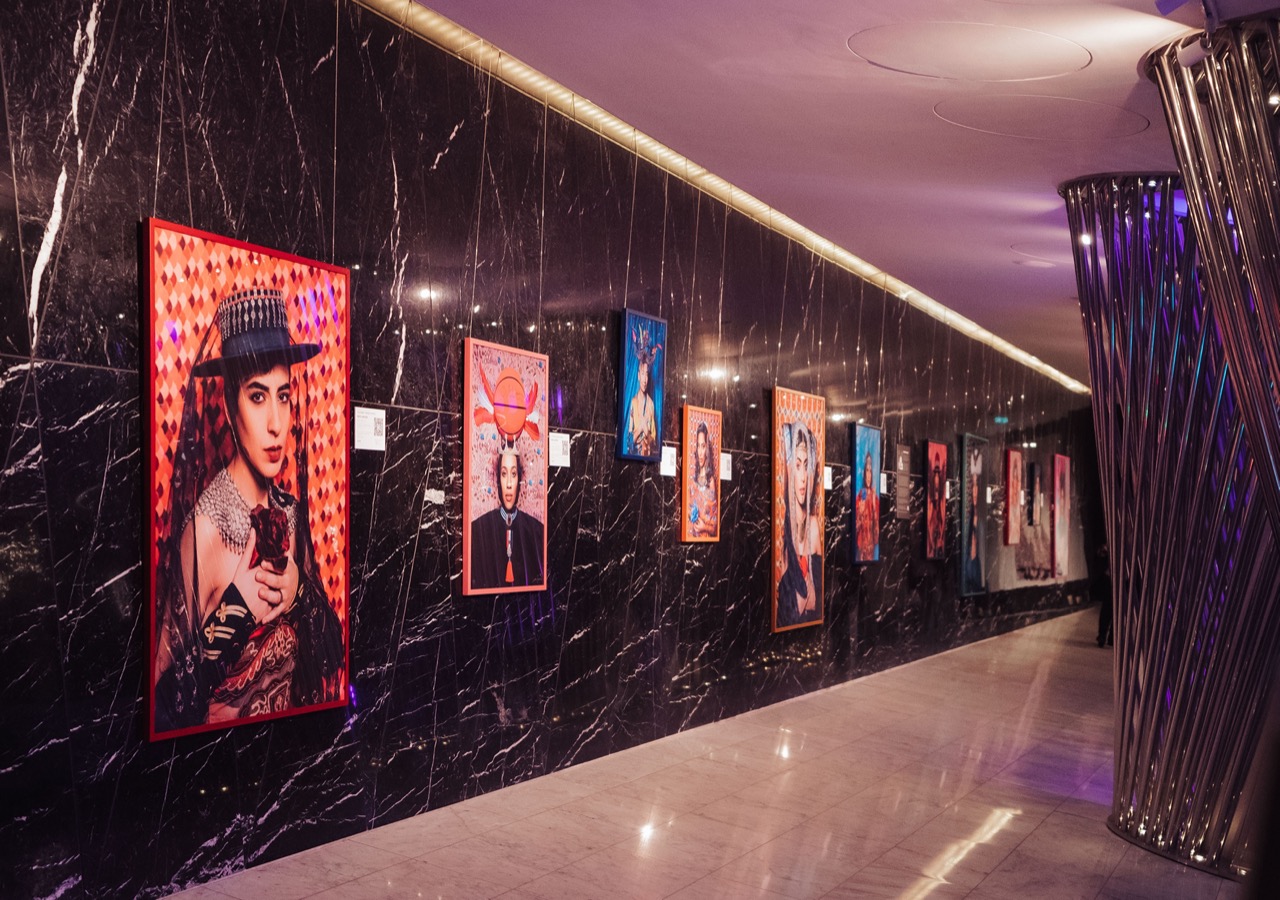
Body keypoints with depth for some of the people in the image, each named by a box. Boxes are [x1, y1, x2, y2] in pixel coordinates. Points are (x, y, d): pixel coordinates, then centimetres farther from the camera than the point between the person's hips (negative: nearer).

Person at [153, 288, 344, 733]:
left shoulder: (292, 514, 0)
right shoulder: (203, 528, -14)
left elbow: (330, 644, 7)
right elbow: (172, 686, -11)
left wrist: (300, 594, -9)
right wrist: (236, 608, -20)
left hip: (296, 722, 4)